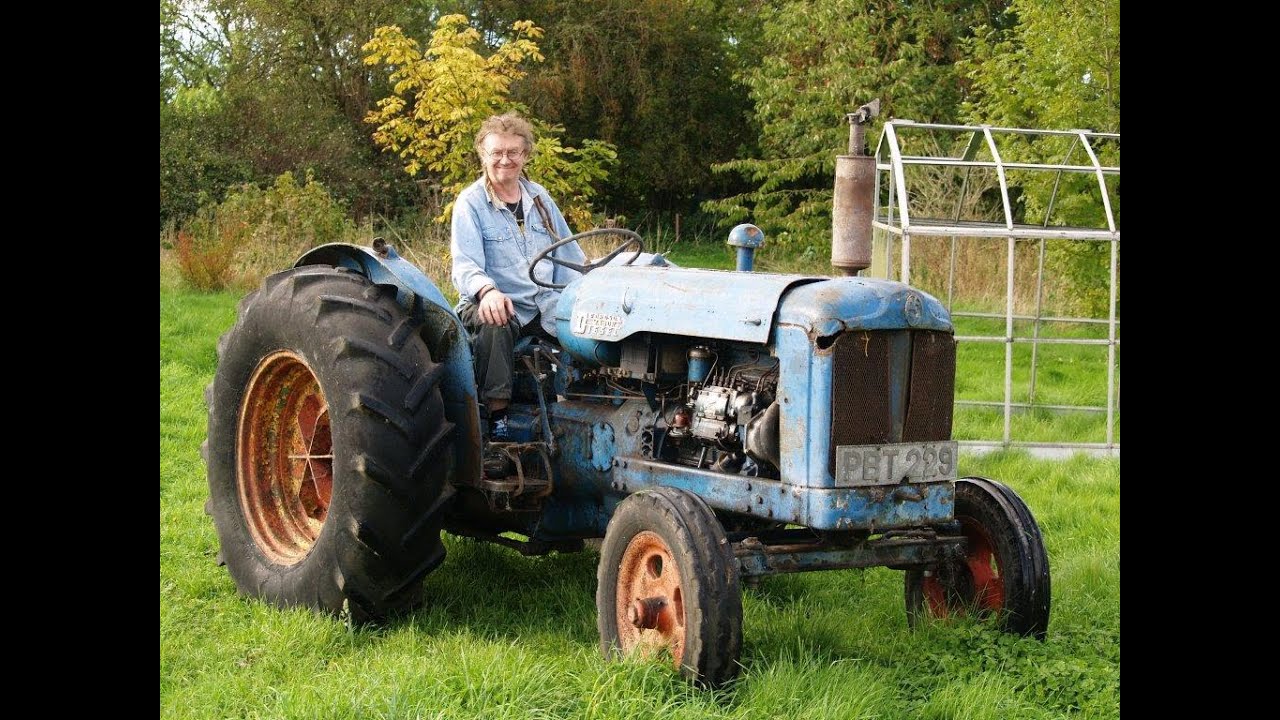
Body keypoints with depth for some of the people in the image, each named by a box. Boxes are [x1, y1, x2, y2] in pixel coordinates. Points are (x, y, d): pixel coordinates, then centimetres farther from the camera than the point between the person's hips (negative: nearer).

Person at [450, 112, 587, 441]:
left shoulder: (539, 198, 14)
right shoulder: (470, 203, -2)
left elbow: (570, 254, 18)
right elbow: (465, 264, -15)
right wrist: (487, 290, -37)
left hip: (545, 304, 4)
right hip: (492, 304, -4)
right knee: (494, 325, -40)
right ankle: (498, 416, -33)